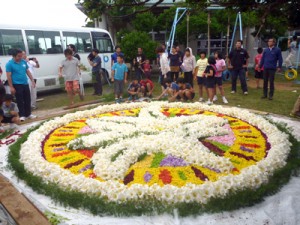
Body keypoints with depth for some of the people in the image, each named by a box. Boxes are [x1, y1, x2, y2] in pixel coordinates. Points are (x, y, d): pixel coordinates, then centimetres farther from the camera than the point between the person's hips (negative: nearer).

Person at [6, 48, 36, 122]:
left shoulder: (24, 62, 5)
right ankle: (22, 115, 10)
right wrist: (11, 87, -13)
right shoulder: (9, 64, -9)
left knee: (27, 100, 10)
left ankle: (28, 114, 22)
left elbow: (28, 72, 13)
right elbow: (8, 76, -10)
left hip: (25, 84, 5)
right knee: (20, 101, 2)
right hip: (17, 85, -5)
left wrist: (32, 81, 9)